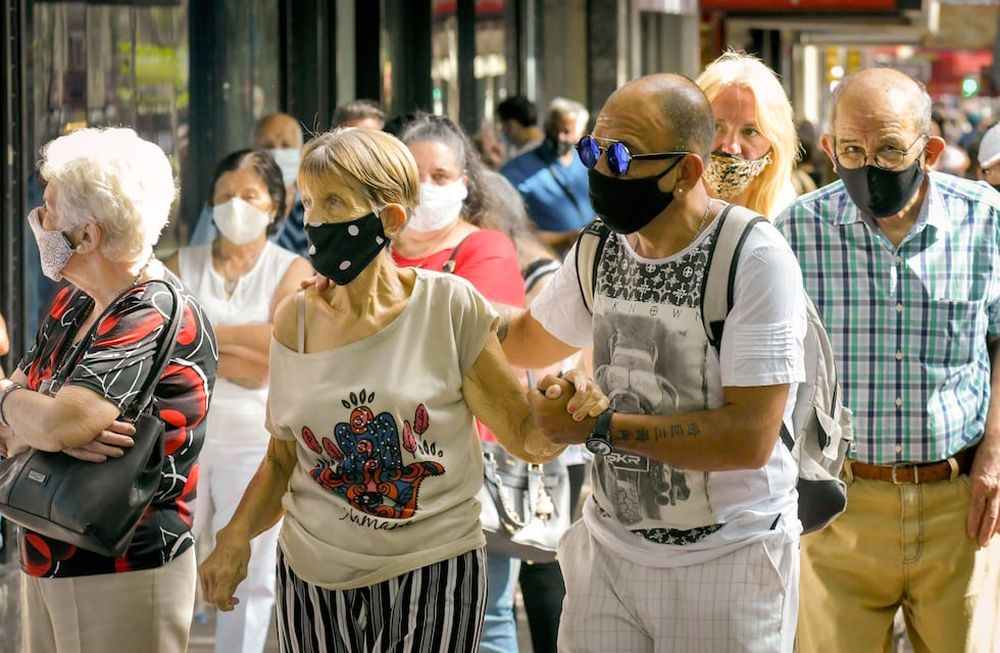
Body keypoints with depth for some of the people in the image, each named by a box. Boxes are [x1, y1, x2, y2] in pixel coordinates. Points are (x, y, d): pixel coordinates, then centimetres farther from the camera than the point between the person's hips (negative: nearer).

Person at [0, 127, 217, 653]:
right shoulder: (72, 304, 10)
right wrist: (49, 426, -17)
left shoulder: (159, 318, -18)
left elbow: (60, 424, -29)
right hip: (44, 563, 8)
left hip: (125, 574, -8)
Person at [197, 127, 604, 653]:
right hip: (314, 579, 3)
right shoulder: (296, 320, 0)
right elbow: (282, 458, 10)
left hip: (432, 577, -3)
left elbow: (523, 436, -4)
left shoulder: (448, 308, -9)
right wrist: (237, 537, -6)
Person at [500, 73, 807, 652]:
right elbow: (532, 340, 23)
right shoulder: (601, 249, 3)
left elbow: (750, 438, -23)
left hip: (728, 560, -5)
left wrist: (601, 426, -20)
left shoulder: (755, 260, -17)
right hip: (610, 546, 6)